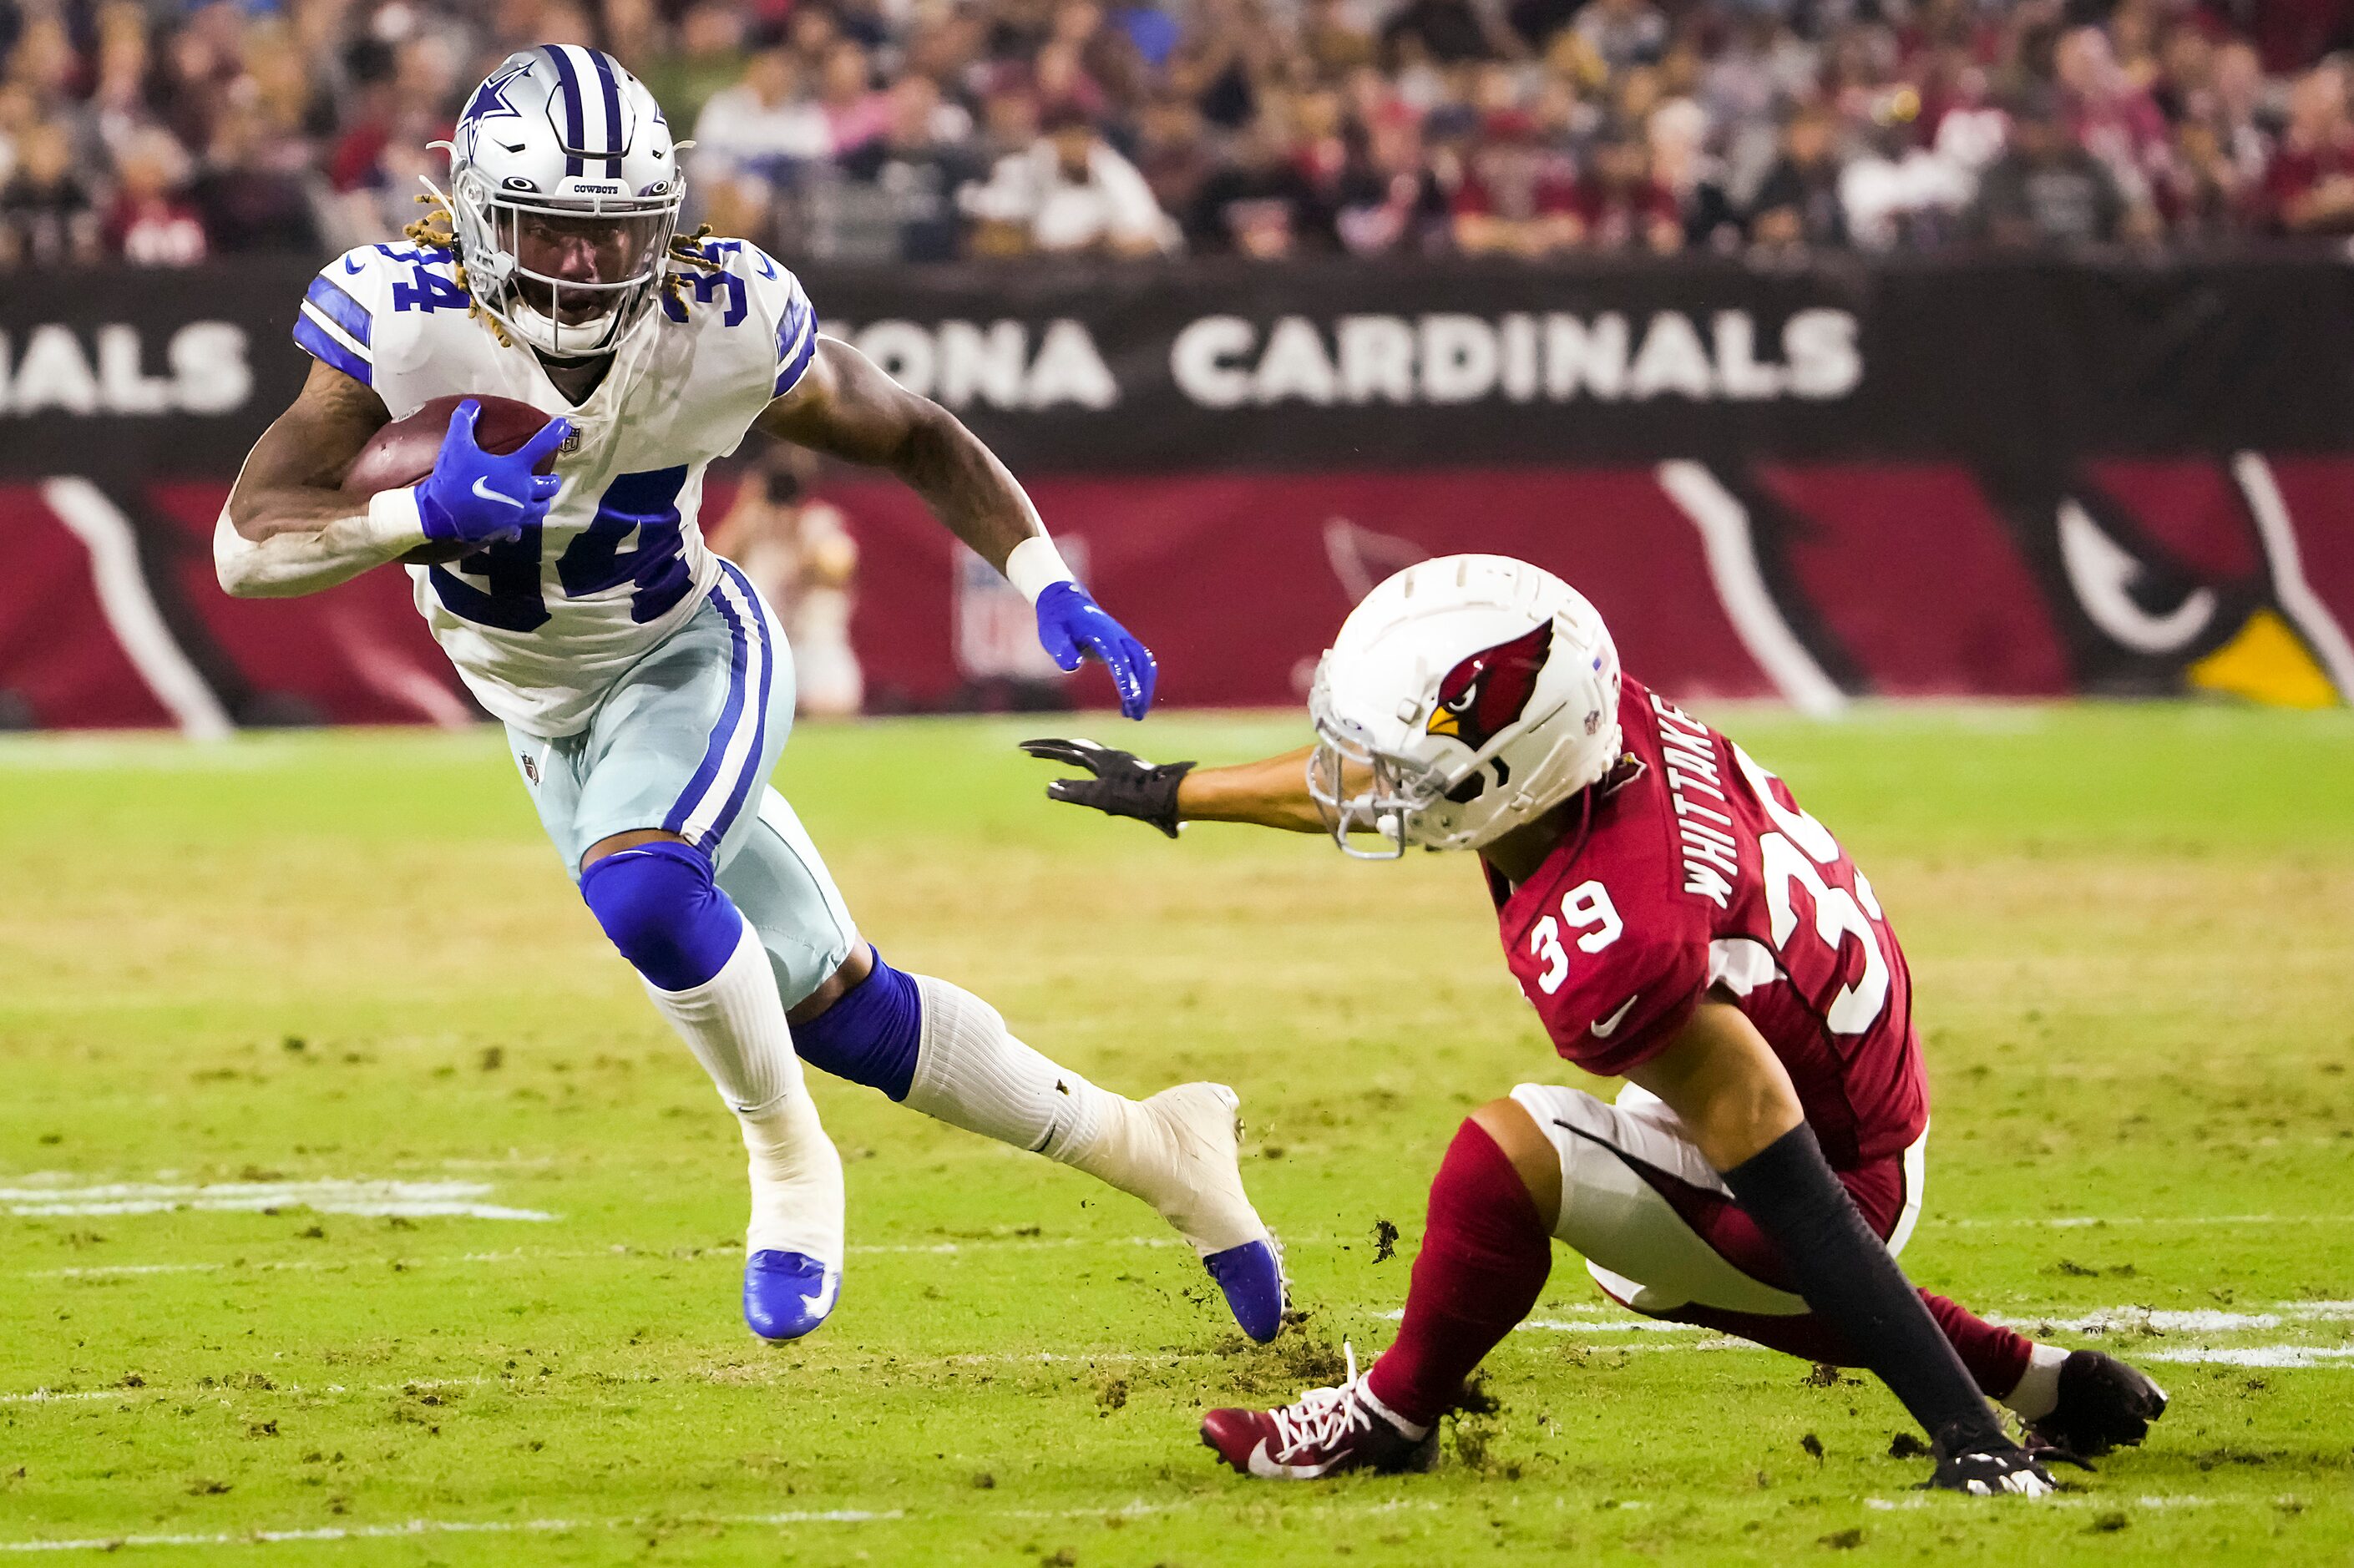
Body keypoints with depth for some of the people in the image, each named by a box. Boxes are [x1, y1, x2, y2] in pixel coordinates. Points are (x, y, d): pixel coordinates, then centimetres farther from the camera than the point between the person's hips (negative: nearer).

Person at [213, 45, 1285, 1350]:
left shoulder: (723, 324, -23)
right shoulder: (403, 321, -26)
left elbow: (913, 438, -4)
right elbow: (246, 548, -31)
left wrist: (1049, 589, -16)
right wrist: (425, 517, -48)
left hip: (689, 655, -2)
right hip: (548, 714, 2)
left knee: (640, 888, -34)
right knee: (837, 1011, 7)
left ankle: (789, 1165, -8)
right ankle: (1146, 1149, 24)